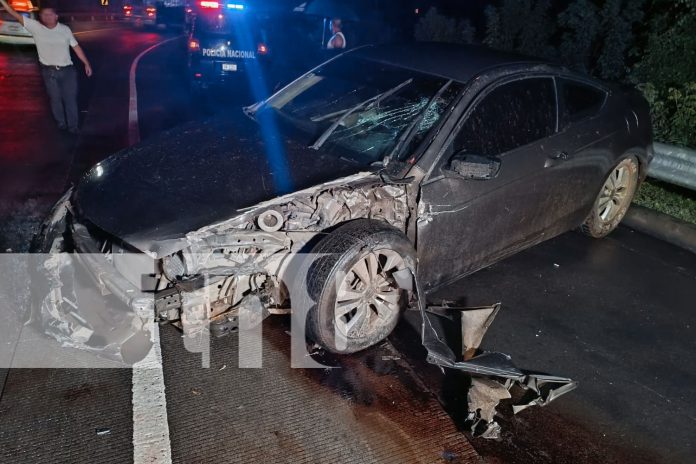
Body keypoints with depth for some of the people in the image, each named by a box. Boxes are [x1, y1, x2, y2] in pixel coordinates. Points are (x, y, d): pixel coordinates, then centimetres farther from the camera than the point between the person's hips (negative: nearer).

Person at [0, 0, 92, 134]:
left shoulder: (65, 29, 1)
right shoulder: (35, 27, 0)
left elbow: (76, 47, 6)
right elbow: (17, 16, -2)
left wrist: (86, 63, 3)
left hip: (67, 70, -1)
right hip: (49, 72, 1)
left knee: (70, 99, 3)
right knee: (55, 99, 10)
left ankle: (73, 126, 14)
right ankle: (61, 124, 26)